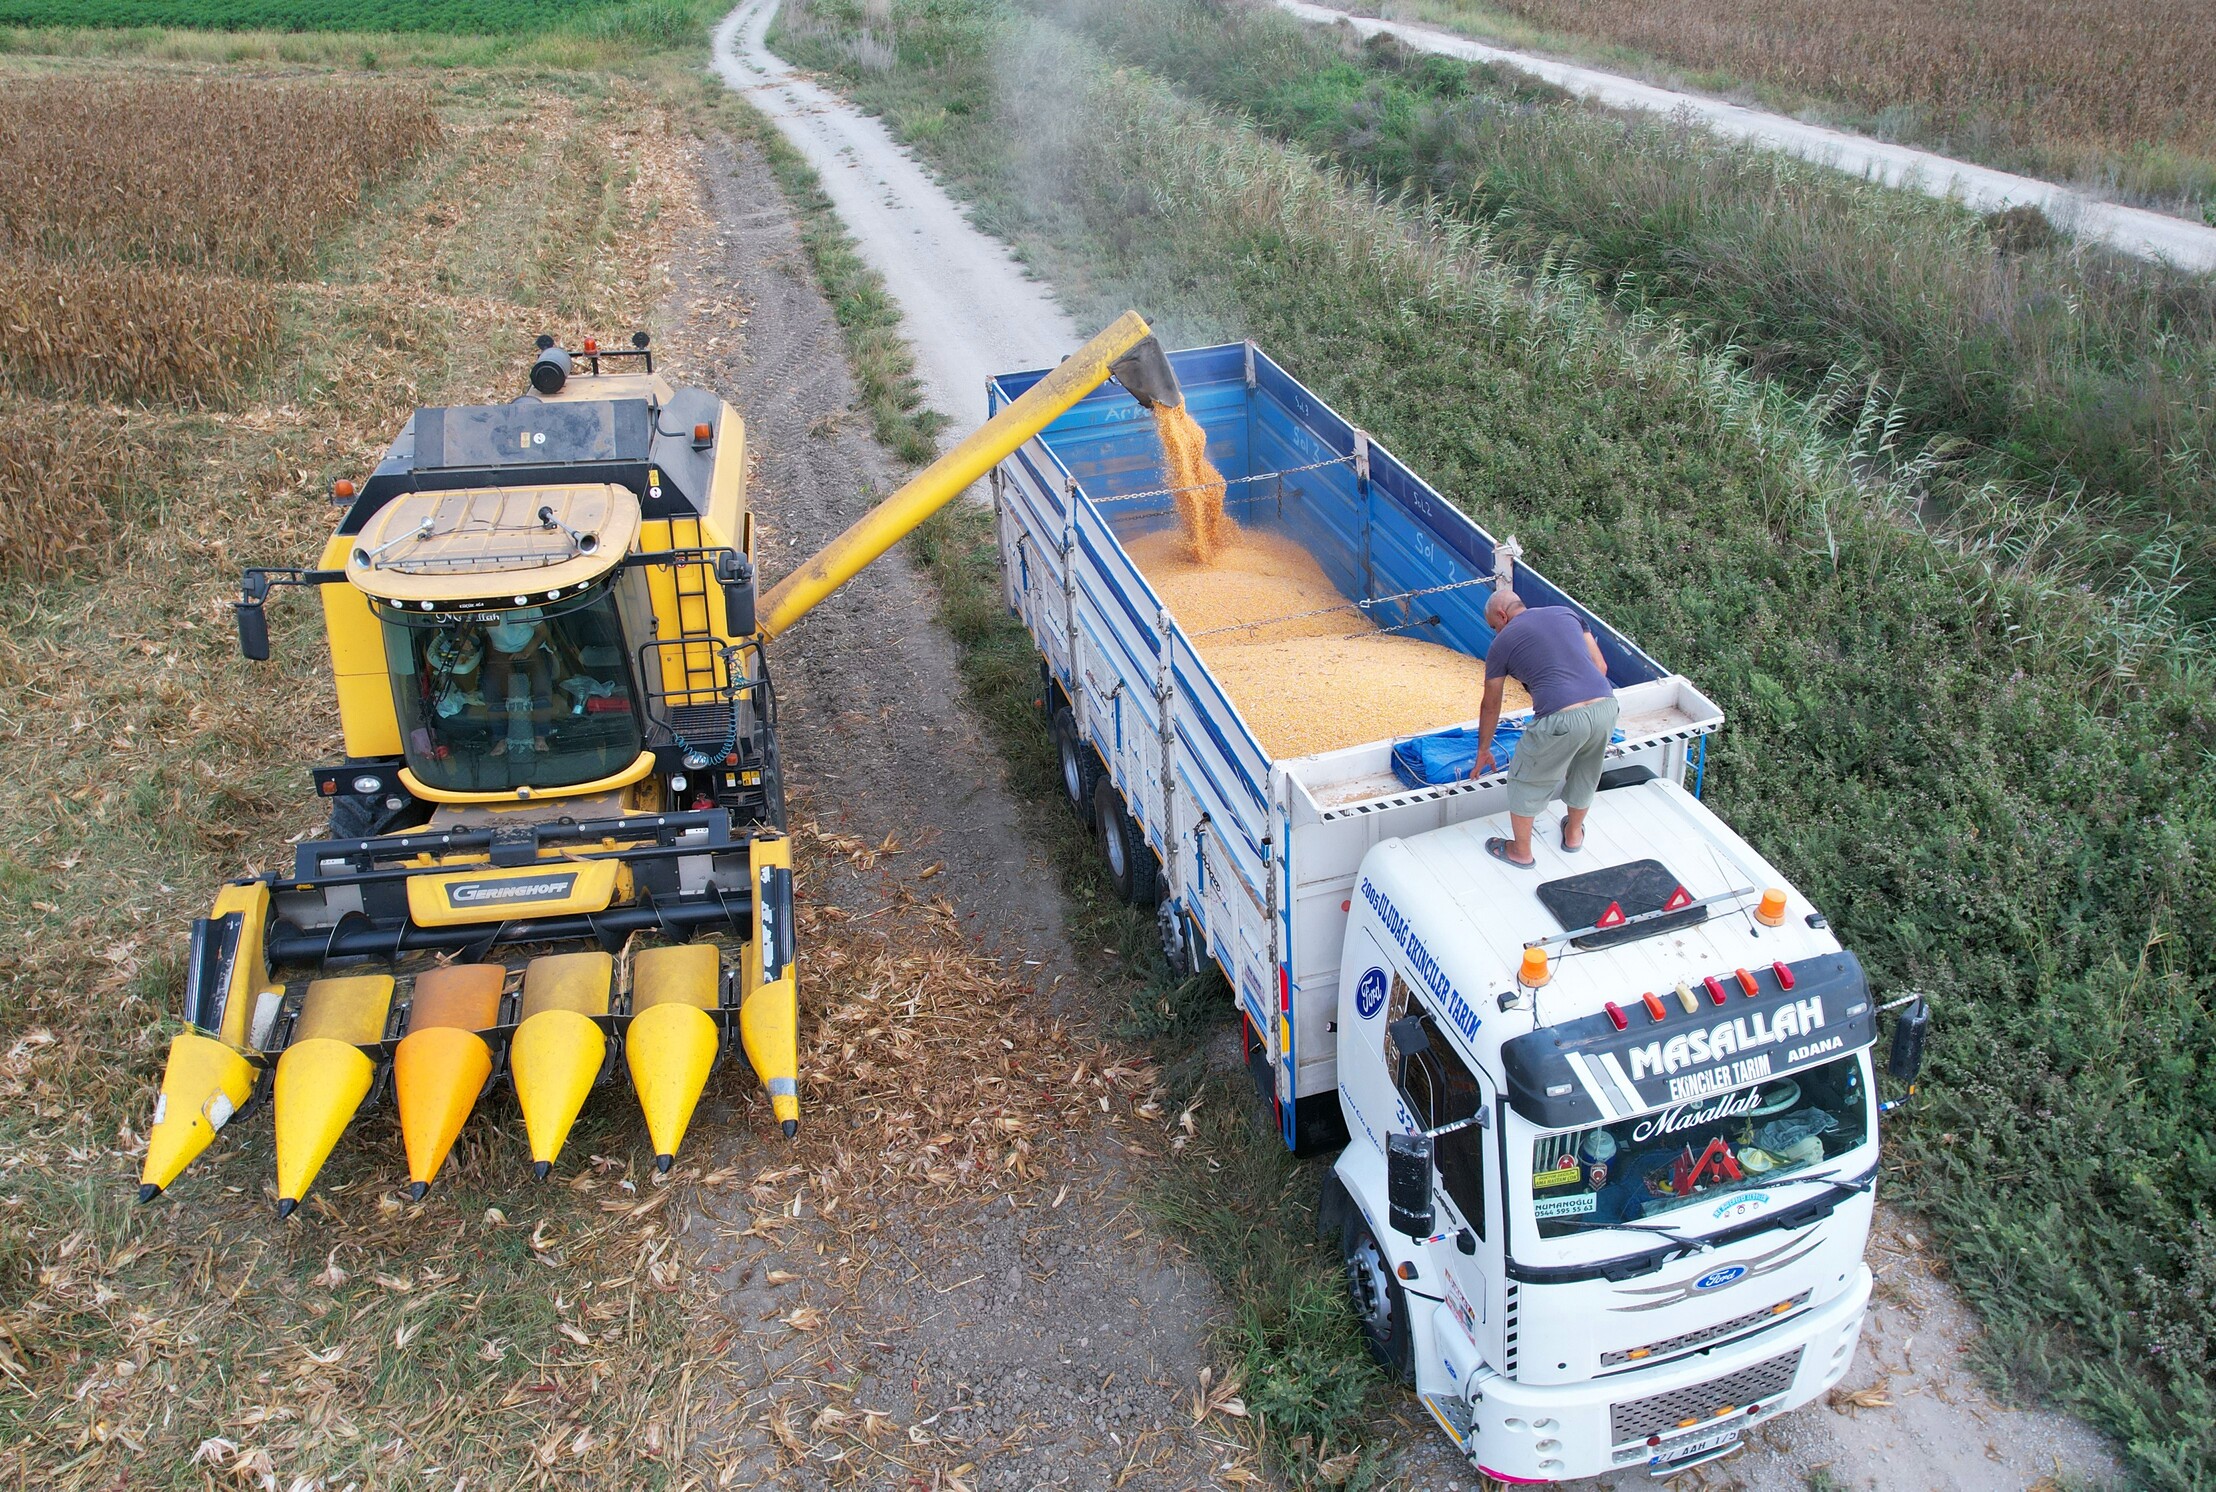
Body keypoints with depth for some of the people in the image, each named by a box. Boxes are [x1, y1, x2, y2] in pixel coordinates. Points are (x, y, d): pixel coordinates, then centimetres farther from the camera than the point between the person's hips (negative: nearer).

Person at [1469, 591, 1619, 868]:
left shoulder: (1502, 643, 10)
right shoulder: (1565, 612, 21)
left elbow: (1491, 707, 20)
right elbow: (1600, 666, 19)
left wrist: (1483, 751, 33)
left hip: (1561, 719, -5)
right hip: (1606, 707, 5)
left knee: (1526, 782, 20)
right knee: (1584, 774, 32)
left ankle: (1521, 852, 35)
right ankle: (1574, 834, 53)